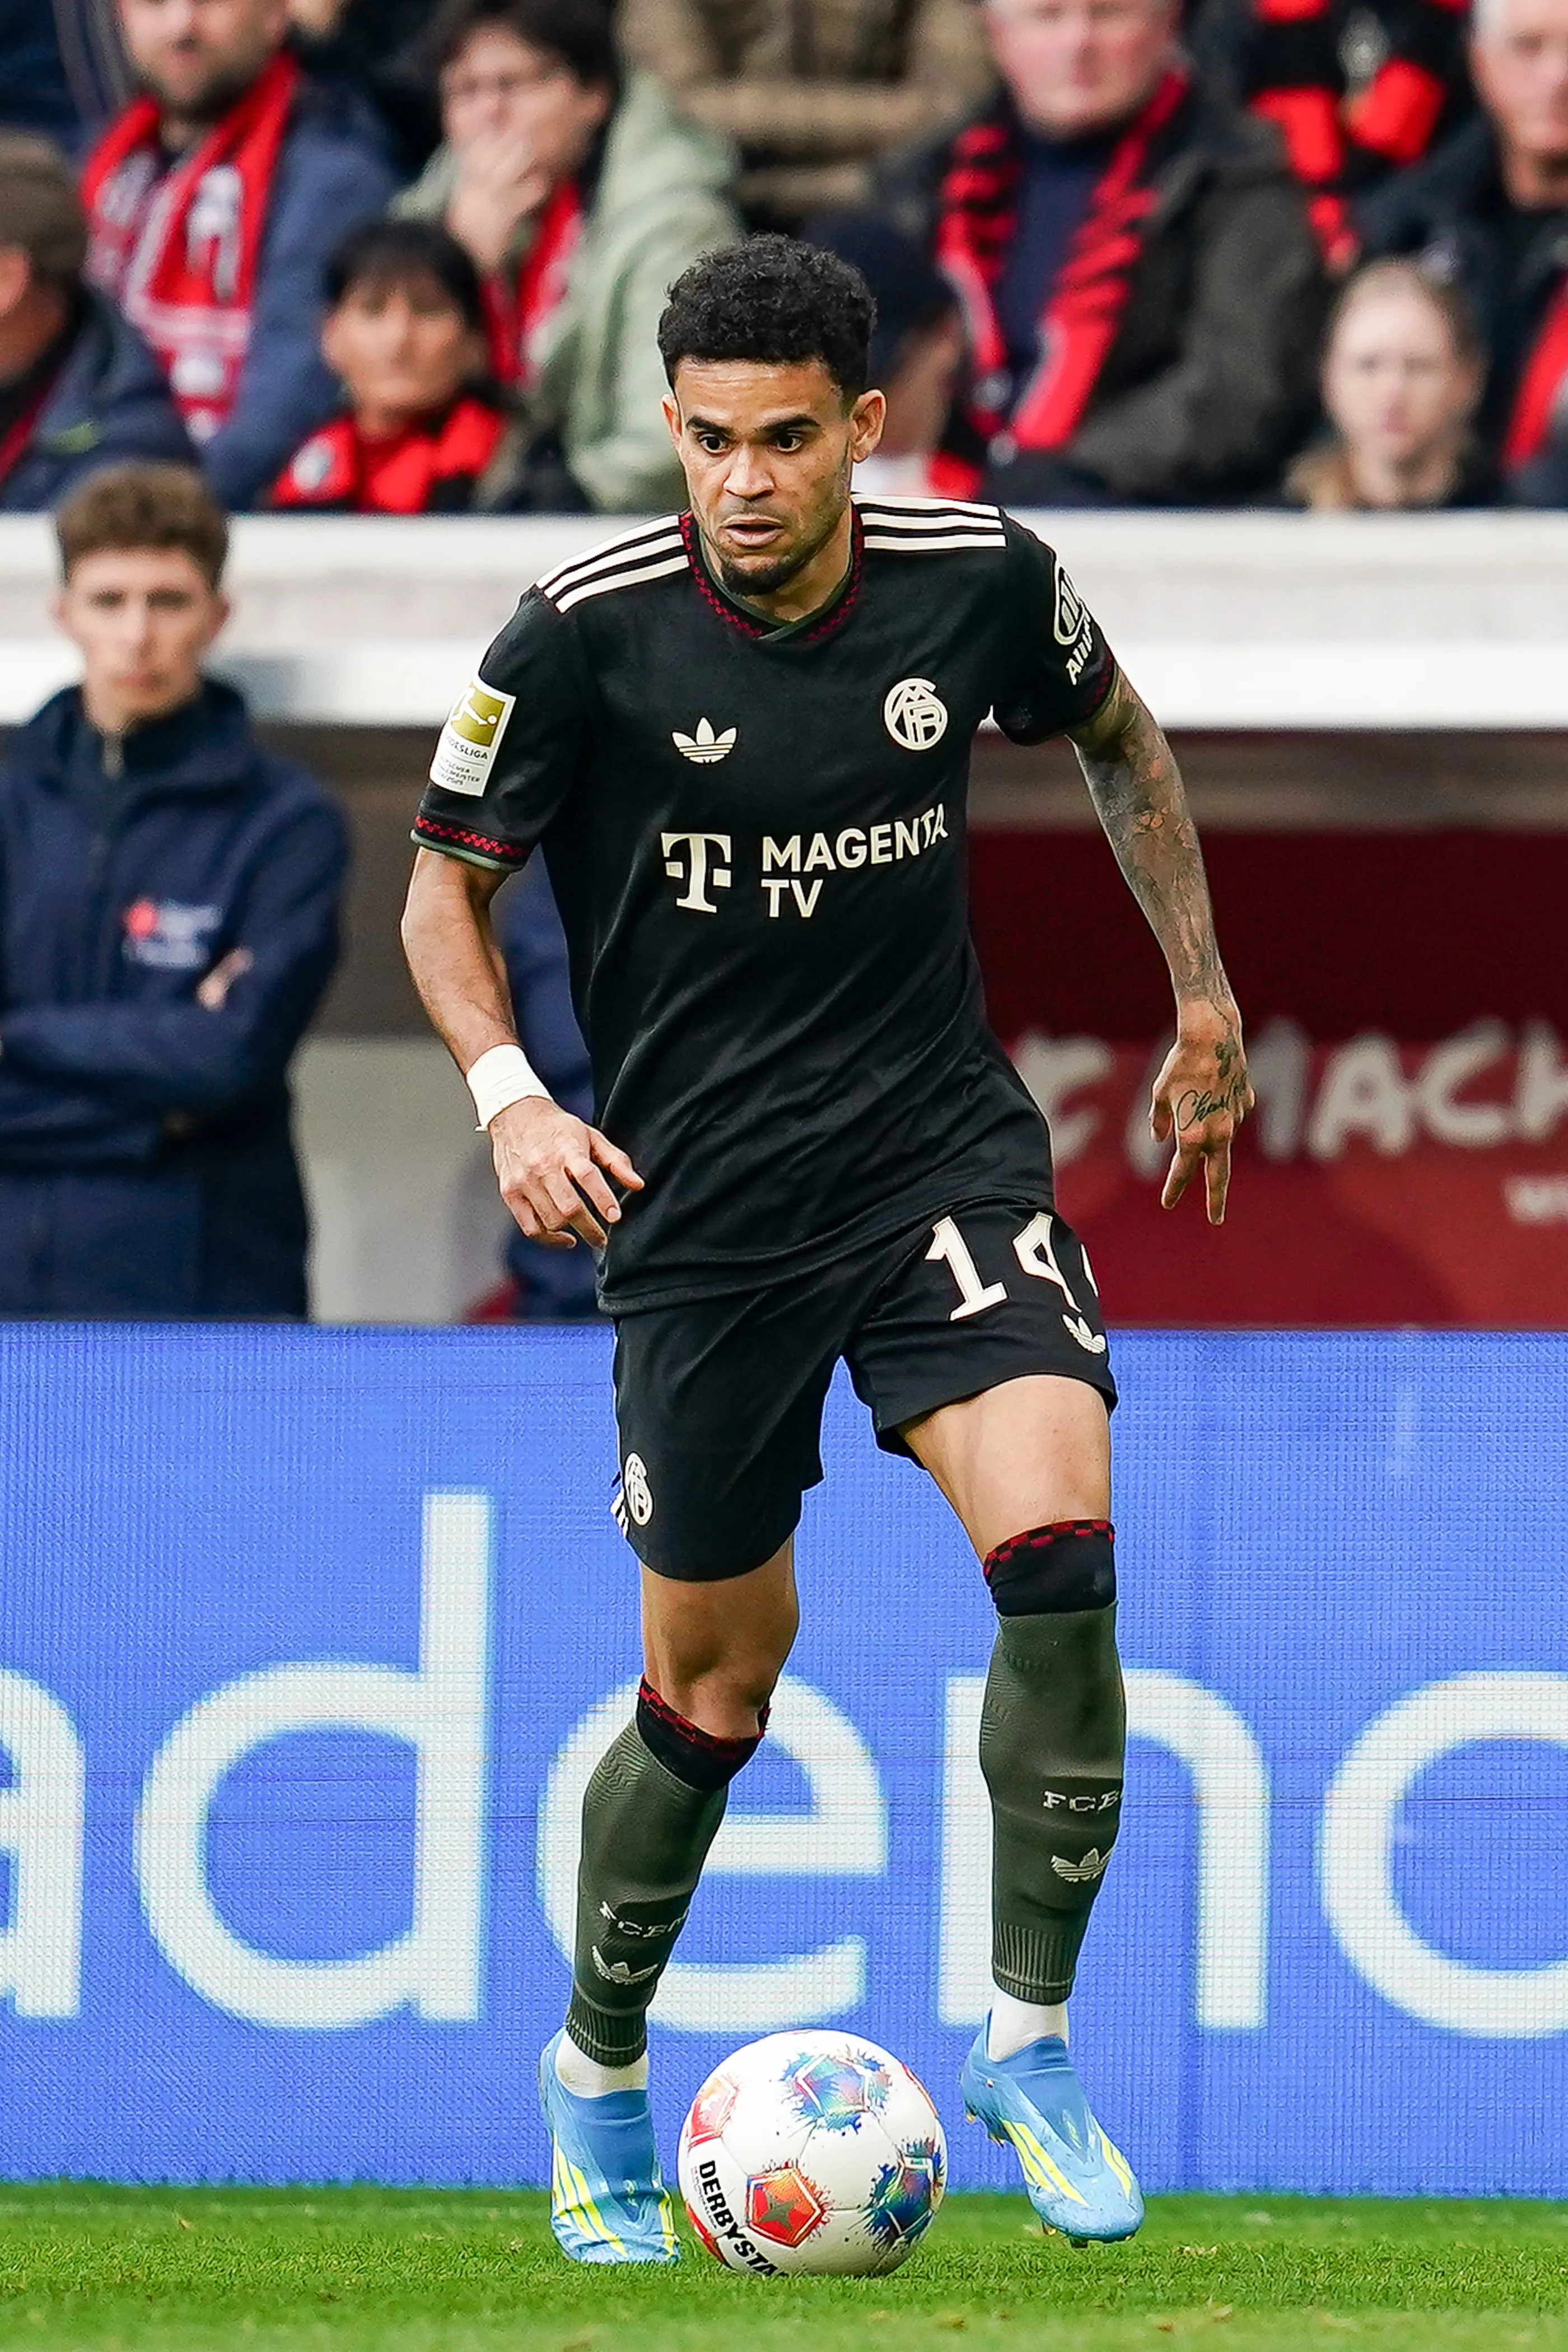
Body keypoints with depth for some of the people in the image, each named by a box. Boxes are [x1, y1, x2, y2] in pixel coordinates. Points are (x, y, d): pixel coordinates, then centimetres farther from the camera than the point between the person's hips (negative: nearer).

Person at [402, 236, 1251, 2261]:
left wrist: (1203, 998, 19)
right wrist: (508, 1093, -18)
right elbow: (444, 890, -1)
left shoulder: (980, 580, -6)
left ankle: (1028, 2041, -8)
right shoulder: (587, 631, -13)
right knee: (716, 1678, 6)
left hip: (941, 1147, 1)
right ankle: (597, 2076, 32)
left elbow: (1118, 739, 16)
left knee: (1058, 1539, -22)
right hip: (696, 1203, -1)